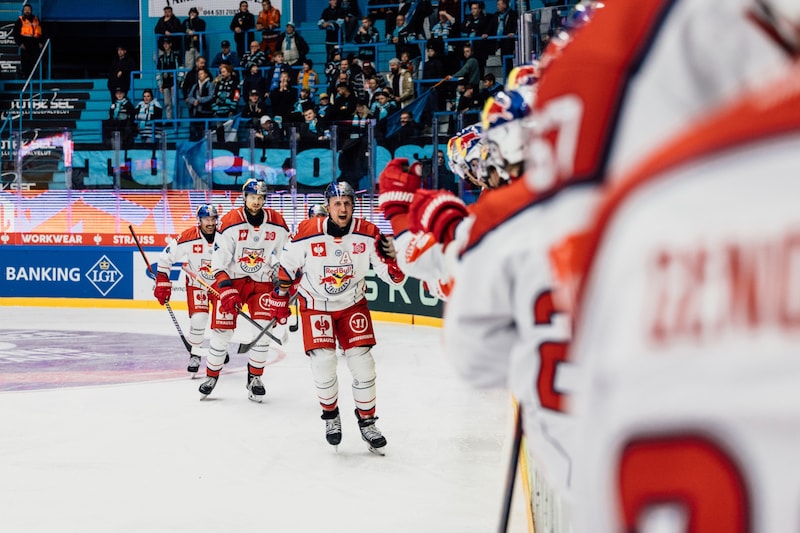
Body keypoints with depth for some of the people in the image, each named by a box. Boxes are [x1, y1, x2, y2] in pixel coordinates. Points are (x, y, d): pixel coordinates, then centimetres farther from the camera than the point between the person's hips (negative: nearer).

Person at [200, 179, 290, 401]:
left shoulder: (277, 224, -4)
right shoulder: (230, 222, -13)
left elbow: (283, 257, 4)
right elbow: (219, 257, -13)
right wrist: (223, 285, -22)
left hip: (262, 282, 2)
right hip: (231, 280, -2)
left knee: (263, 330, -7)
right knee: (222, 330, -5)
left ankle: (255, 378, 8)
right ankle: (211, 375, 12)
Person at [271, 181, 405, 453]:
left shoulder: (368, 234, -16)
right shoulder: (307, 233, -20)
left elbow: (393, 276, -13)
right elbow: (287, 266, -4)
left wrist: (392, 260, -36)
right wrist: (279, 300, 2)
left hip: (352, 305, 2)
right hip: (315, 305, -2)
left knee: (363, 363, -3)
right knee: (323, 362, -12)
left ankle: (367, 421, 15)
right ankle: (330, 415, 14)